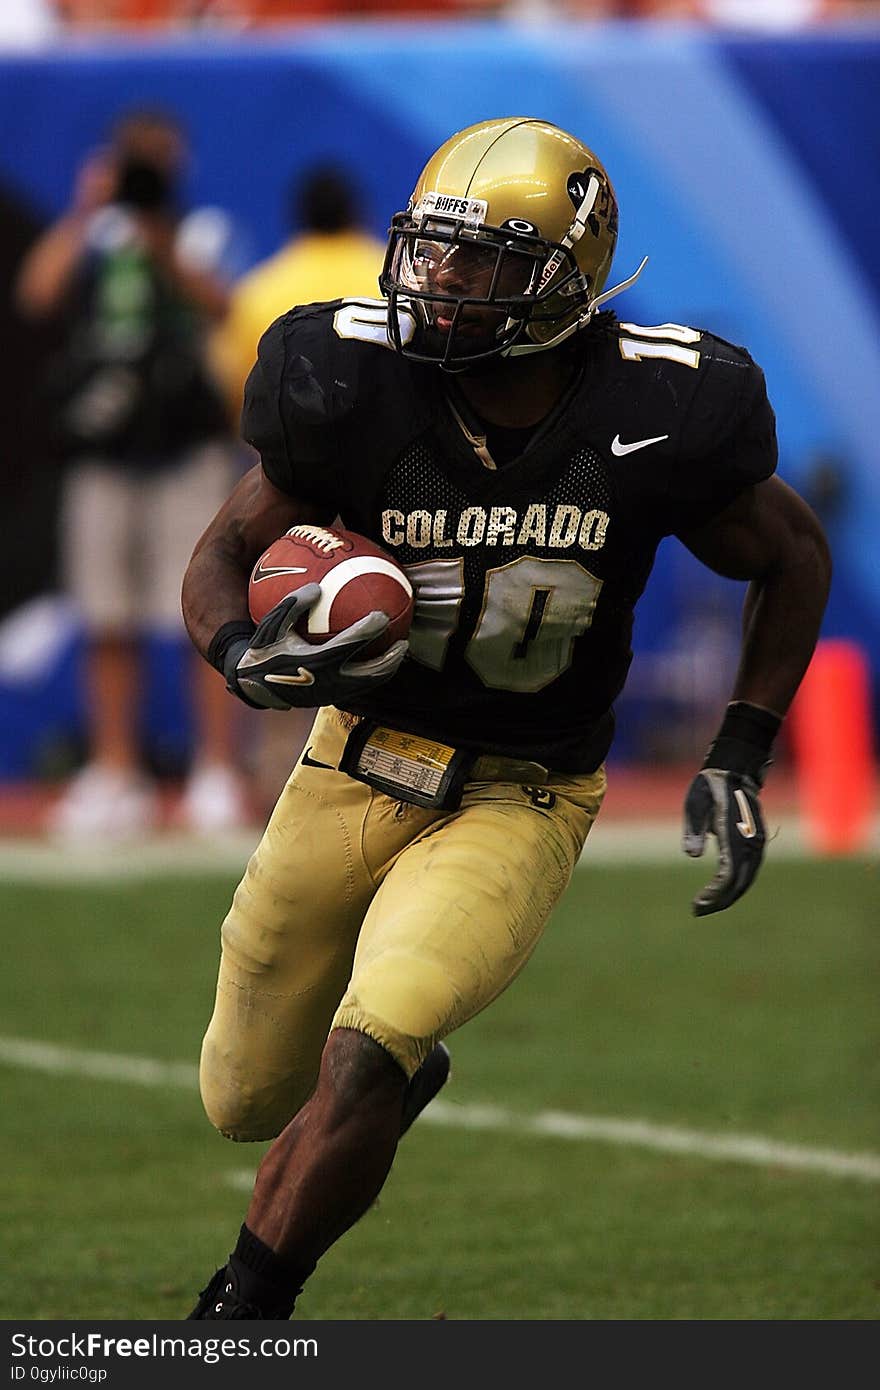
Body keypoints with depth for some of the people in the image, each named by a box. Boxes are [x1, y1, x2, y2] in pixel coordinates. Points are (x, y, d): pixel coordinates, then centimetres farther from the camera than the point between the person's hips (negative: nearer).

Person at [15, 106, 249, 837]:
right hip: (102, 448, 3)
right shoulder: (88, 238, 13)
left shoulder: (198, 232, 7)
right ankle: (115, 777, 9)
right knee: (109, 622, 4)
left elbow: (216, 303, -12)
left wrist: (159, 240, -22)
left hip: (187, 447, -3)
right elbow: (37, 295, -5)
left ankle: (218, 773, -5)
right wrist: (84, 212, -4)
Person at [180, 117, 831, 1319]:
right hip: (354, 769, 3)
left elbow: (792, 556, 2)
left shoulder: (649, 417, -17)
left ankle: (238, 1322, -6)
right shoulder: (356, 393, -16)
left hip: (515, 808, -3)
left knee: (358, 1068, -25)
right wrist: (249, 658, -26)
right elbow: (221, 559, -3)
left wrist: (740, 760, -5)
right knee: (248, 1104, 15)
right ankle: (402, 1070, 50)